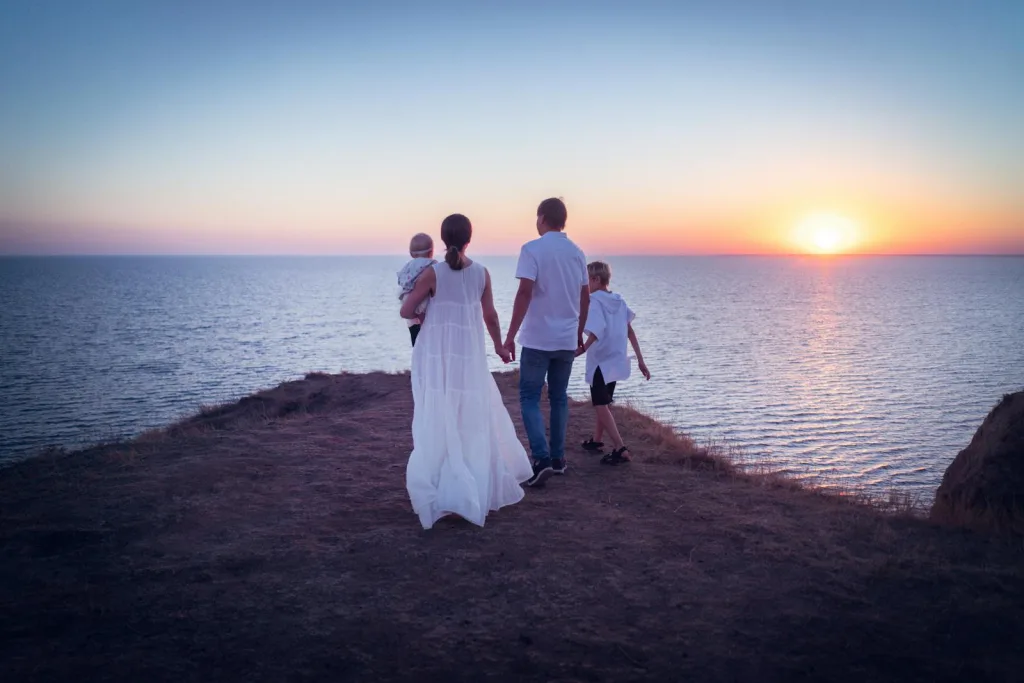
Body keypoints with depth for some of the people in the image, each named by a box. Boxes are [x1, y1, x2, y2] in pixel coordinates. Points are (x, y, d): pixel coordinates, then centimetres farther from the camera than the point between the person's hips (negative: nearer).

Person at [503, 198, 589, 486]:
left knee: (529, 398, 2)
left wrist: (510, 336, -15)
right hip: (567, 339, 5)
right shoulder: (577, 252, 9)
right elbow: (585, 298, 12)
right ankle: (558, 457, 20)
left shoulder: (532, 249, -10)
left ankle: (542, 459, -9)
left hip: (538, 338, -5)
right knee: (559, 397, 15)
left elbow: (525, 293, -18)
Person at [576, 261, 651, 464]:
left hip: (600, 362, -7)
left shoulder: (594, 301, -13)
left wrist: (582, 350, -33)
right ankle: (596, 440, 36)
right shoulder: (619, 301, 7)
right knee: (604, 402, 22)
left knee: (601, 406, -2)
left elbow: (595, 332, -27)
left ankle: (620, 449, -13)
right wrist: (640, 360, 8)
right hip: (616, 361, 8)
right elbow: (630, 331, 7)